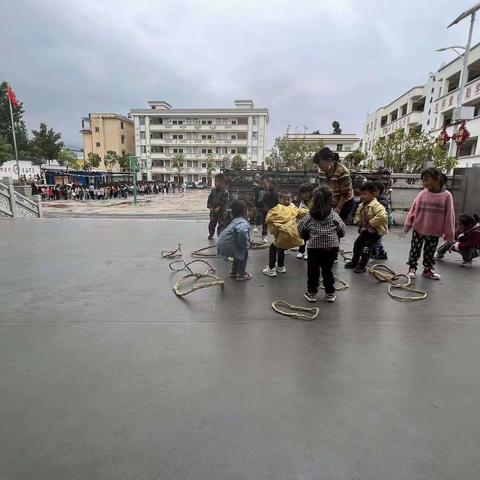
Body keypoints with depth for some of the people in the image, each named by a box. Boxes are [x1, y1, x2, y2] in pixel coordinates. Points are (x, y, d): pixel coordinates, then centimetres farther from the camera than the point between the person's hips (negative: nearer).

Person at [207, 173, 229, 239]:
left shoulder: (225, 192, -14)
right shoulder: (213, 190, 6)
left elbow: (224, 202, -18)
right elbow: (209, 199, 8)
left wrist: (219, 208, -23)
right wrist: (210, 207, -5)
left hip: (221, 212, -6)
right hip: (213, 211, 6)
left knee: (221, 225, -5)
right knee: (212, 224, 16)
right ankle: (211, 234, 36)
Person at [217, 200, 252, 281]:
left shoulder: (235, 221, 16)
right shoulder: (243, 223, -15)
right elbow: (242, 232, -37)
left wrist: (244, 245, 22)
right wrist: (245, 245, -21)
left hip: (221, 246, 9)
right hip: (227, 247, -9)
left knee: (239, 252, 29)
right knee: (244, 253, 9)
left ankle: (234, 272, 40)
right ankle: (241, 275, 16)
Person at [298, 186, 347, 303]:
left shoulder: (310, 215, -3)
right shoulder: (333, 215, -3)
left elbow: (301, 230, 2)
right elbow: (342, 230, 2)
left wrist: (307, 237, 20)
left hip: (314, 246, -1)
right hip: (331, 247, 1)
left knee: (313, 270, 10)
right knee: (327, 270, 12)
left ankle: (311, 293, 19)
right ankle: (330, 293, 22)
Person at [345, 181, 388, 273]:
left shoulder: (376, 205, -24)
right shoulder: (361, 205, 3)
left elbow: (382, 216, -38)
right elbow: (358, 214, 22)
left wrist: (371, 223, -29)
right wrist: (358, 221, 3)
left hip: (375, 232, -9)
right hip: (365, 230, 9)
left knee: (366, 248, -9)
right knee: (357, 244, 14)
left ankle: (361, 266, 2)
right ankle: (354, 262, 30)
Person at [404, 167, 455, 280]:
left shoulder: (446, 195, -7)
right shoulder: (422, 194, -5)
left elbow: (449, 216, -4)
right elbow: (413, 210, 0)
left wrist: (449, 233, -3)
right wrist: (408, 224, 1)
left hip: (434, 232, 0)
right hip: (418, 229, 1)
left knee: (430, 252, 14)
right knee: (415, 250, 9)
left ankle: (428, 269, 29)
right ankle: (412, 268, 23)